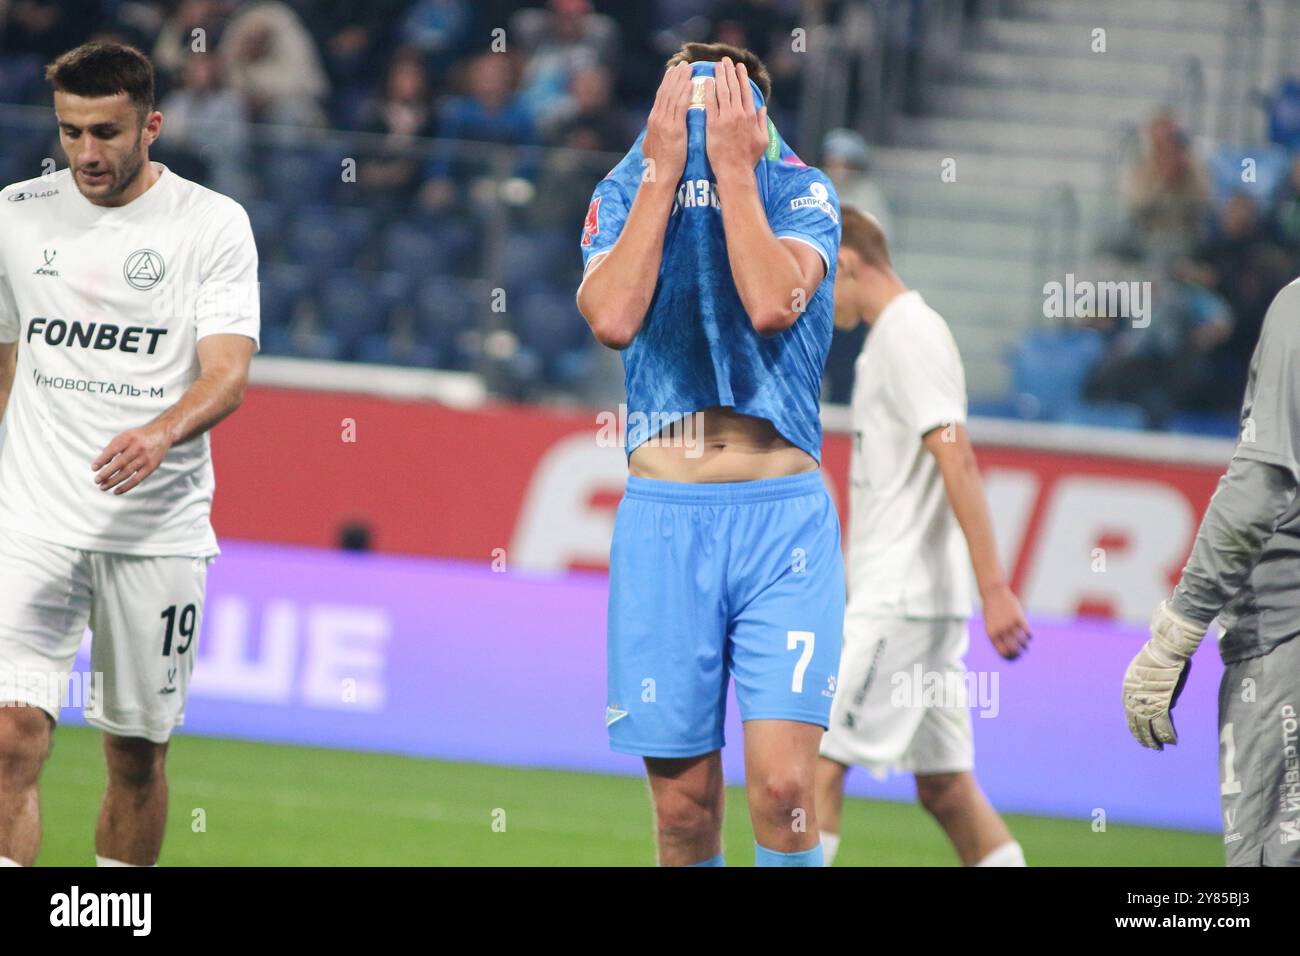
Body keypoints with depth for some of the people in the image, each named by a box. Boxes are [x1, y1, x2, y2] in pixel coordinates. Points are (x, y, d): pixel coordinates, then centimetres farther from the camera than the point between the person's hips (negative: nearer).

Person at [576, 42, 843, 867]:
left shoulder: (802, 193, 1)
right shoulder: (626, 194, 5)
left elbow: (772, 304, -18)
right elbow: (612, 318, -13)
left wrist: (734, 167, -11)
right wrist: (665, 170, -10)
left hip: (783, 518, -1)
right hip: (663, 520, 1)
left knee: (782, 785, -14)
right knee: (684, 806, 2)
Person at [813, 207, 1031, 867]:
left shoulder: (910, 336, -12)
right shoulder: (890, 337, 18)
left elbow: (956, 461, -20)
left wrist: (994, 588, -26)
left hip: (901, 601, -10)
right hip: (914, 599, 10)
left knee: (820, 760, -10)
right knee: (945, 784, 8)